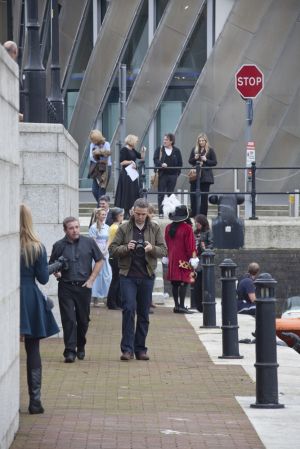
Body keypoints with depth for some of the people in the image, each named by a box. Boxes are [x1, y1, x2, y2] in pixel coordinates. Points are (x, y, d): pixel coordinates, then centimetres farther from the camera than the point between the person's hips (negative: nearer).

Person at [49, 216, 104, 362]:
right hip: (66, 287, -1)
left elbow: (99, 261, 9)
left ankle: (81, 347, 28)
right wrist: (55, 272, -8)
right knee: (68, 319, -8)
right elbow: (51, 265, 12)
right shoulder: (59, 245, 2)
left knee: (83, 319, 10)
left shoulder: (89, 242, 3)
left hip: (84, 286, 1)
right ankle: (70, 351, -8)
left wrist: (91, 279, 2)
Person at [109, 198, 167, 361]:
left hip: (147, 276, 2)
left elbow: (164, 250, 6)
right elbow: (112, 249, 4)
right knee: (129, 309, -11)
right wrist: (126, 248, -15)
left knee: (144, 313, 7)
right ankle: (127, 348, -9)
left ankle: (140, 349, 14)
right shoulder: (124, 228, 5)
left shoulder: (155, 229, 8)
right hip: (128, 275, -2)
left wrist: (152, 248, -15)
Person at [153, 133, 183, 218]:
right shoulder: (159, 149, 4)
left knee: (171, 194, 5)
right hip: (162, 175, -1)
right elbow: (155, 160, -6)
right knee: (161, 194, -2)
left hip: (172, 175, 1)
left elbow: (180, 163, 9)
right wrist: (161, 164, -25)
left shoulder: (176, 151, 6)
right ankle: (160, 212, 0)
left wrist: (177, 172, 1)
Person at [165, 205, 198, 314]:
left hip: (172, 259, 6)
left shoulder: (168, 228, 6)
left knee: (174, 283, 10)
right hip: (184, 259, -6)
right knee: (184, 282, -6)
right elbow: (190, 245, -12)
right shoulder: (187, 228, -12)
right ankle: (181, 306, -11)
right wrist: (193, 257, -6)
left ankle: (176, 305, 13)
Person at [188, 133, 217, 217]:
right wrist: (195, 158, -8)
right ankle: (193, 214, 5)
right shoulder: (194, 150, 10)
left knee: (204, 197, -1)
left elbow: (214, 162, -1)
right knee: (193, 195, -1)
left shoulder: (210, 150, 1)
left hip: (205, 176, -3)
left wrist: (206, 160, -15)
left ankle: (203, 215, 3)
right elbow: (190, 161, 12)